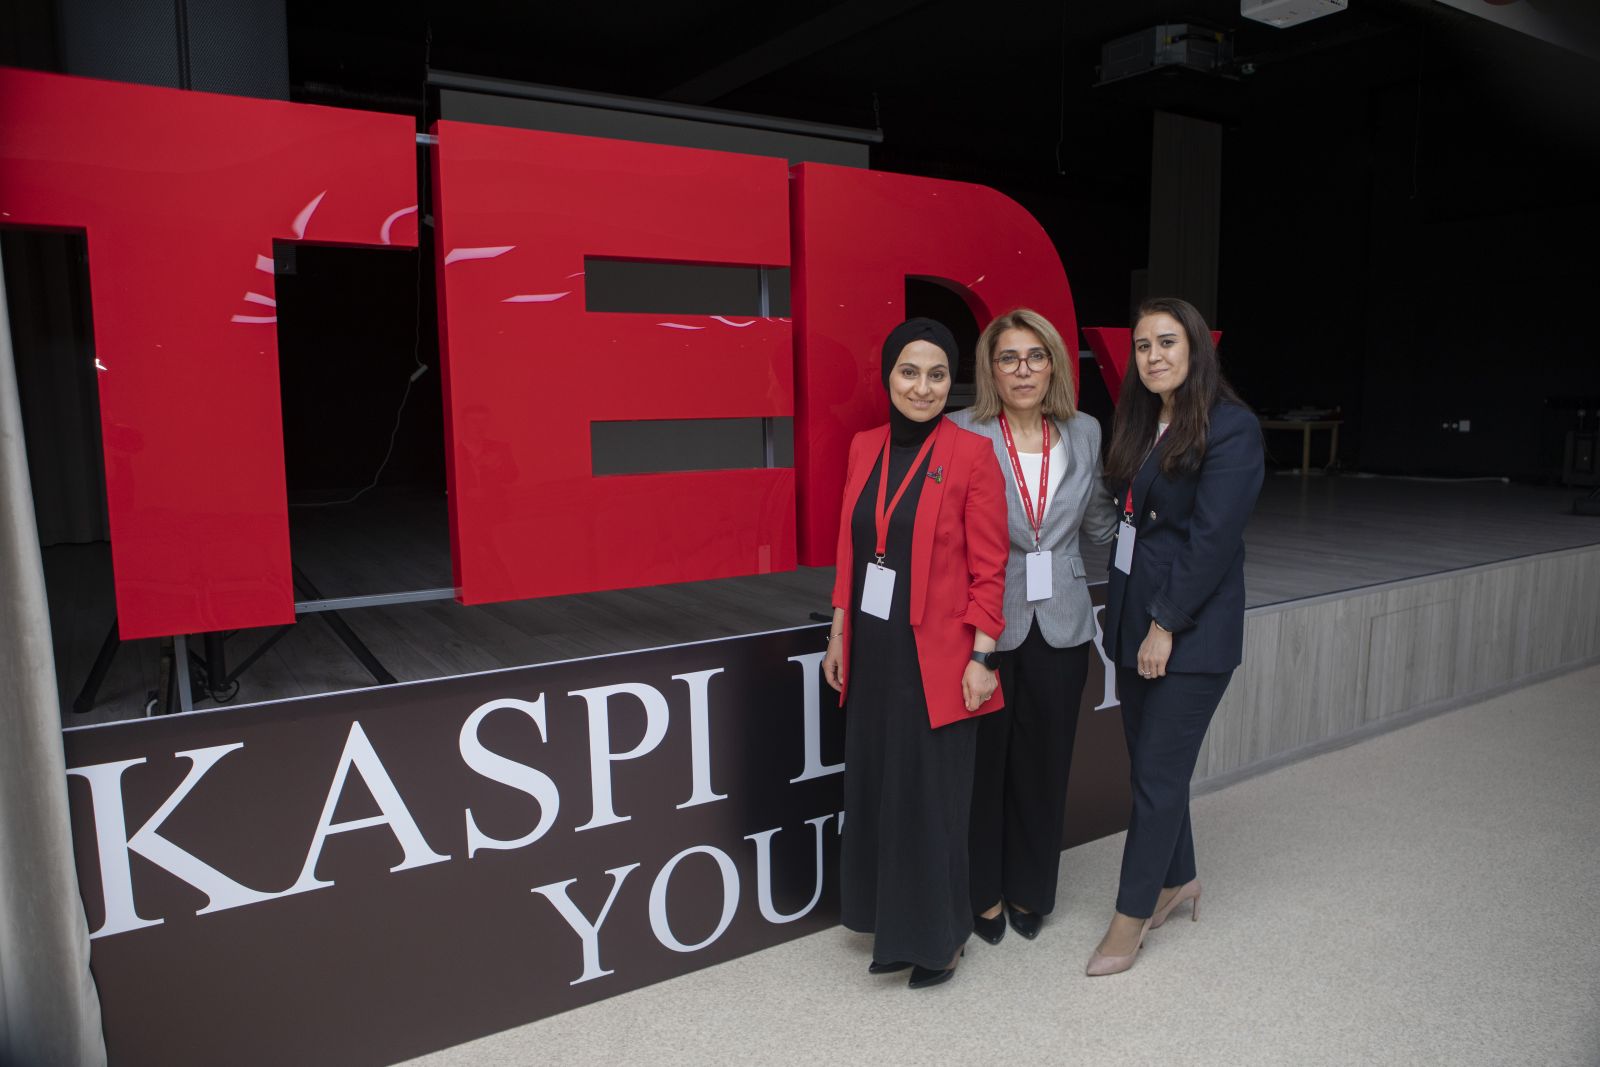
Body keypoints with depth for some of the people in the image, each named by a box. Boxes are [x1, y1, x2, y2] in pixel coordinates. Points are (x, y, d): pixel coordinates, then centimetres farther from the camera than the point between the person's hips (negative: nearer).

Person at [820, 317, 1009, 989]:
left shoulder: (971, 453, -10)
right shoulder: (865, 448, 6)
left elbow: (988, 567, -9)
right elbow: (850, 552, 11)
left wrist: (981, 657, -12)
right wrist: (839, 635, 10)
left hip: (933, 656, -5)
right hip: (872, 651, 5)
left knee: (931, 797, 6)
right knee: (875, 789, 14)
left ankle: (938, 936, 28)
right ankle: (892, 926, 34)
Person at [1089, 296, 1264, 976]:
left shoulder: (1230, 428, -12)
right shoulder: (1139, 424, 12)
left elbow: (1211, 536, -17)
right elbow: (1125, 520, 11)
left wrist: (1166, 624, -17)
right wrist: (1122, 614, 5)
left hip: (1192, 630, -7)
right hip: (1134, 616, 7)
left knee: (1158, 772, 1)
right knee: (1149, 762, 16)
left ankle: (1132, 916, 14)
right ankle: (1177, 878, 36)